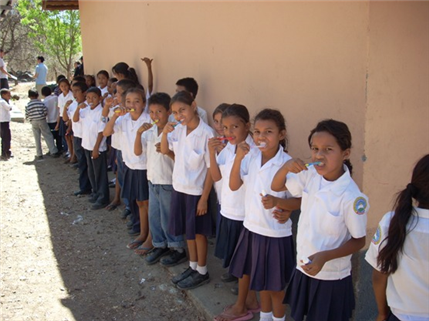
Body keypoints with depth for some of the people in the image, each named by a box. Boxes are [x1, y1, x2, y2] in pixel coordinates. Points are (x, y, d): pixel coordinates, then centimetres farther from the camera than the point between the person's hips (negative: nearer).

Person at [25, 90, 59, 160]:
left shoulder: (28, 105, -3)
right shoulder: (41, 103, -5)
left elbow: (27, 116, -4)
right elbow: (46, 112, -8)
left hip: (34, 122, 1)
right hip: (42, 121, -1)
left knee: (37, 139, 8)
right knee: (48, 136, 4)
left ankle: (39, 155, 11)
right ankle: (54, 152, 1)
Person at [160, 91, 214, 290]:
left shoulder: (206, 133, -21)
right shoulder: (178, 130, -3)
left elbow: (211, 168, -17)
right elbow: (165, 150, 10)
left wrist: (204, 197, -16)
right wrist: (165, 132, -9)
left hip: (196, 191, -6)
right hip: (179, 187, 6)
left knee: (198, 232, 9)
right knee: (187, 230, 19)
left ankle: (202, 272, 27)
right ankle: (193, 266, 37)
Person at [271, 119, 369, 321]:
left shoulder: (351, 197, -25)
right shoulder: (310, 174, -10)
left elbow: (359, 241, -14)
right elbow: (276, 186, 3)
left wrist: (325, 256, -26)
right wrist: (286, 167, -17)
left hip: (332, 277, -5)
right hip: (303, 267, 5)